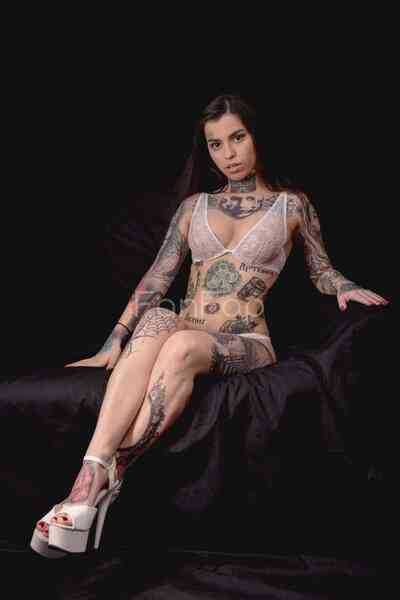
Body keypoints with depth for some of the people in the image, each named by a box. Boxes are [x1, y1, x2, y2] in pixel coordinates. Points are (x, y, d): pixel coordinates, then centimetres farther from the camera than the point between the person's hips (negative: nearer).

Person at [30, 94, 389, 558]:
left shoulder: (292, 205, 10)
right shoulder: (194, 205, 15)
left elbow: (320, 270, 18)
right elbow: (158, 276, 10)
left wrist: (345, 287, -7)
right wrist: (115, 341, 2)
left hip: (245, 344, -2)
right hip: (183, 332, 2)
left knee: (182, 345, -37)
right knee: (155, 321, -36)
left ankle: (106, 476, -34)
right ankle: (90, 476, -44)